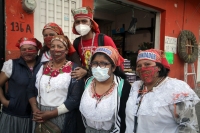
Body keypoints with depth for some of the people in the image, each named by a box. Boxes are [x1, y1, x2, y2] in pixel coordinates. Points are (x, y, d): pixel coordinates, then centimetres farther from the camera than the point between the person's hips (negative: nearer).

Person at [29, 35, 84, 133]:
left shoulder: (74, 69, -9)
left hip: (62, 118, -4)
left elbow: (75, 99, -14)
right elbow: (31, 90, 9)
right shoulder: (42, 67, 6)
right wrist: (35, 109, -7)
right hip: (40, 116, 4)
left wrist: (51, 113, -16)